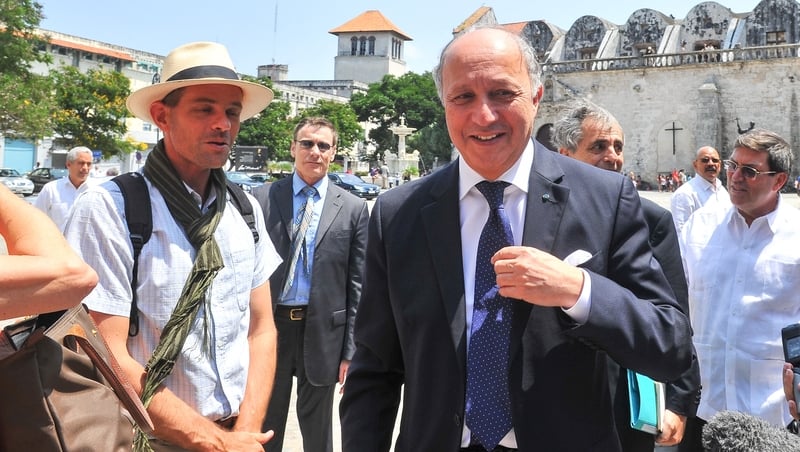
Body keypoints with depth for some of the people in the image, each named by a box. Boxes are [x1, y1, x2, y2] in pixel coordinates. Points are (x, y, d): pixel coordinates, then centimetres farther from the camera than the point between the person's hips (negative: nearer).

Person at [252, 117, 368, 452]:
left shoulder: (353, 208, 0)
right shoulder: (262, 199, 1)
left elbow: (357, 284, -1)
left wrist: (350, 350, -3)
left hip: (322, 330, 0)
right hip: (269, 324, 1)